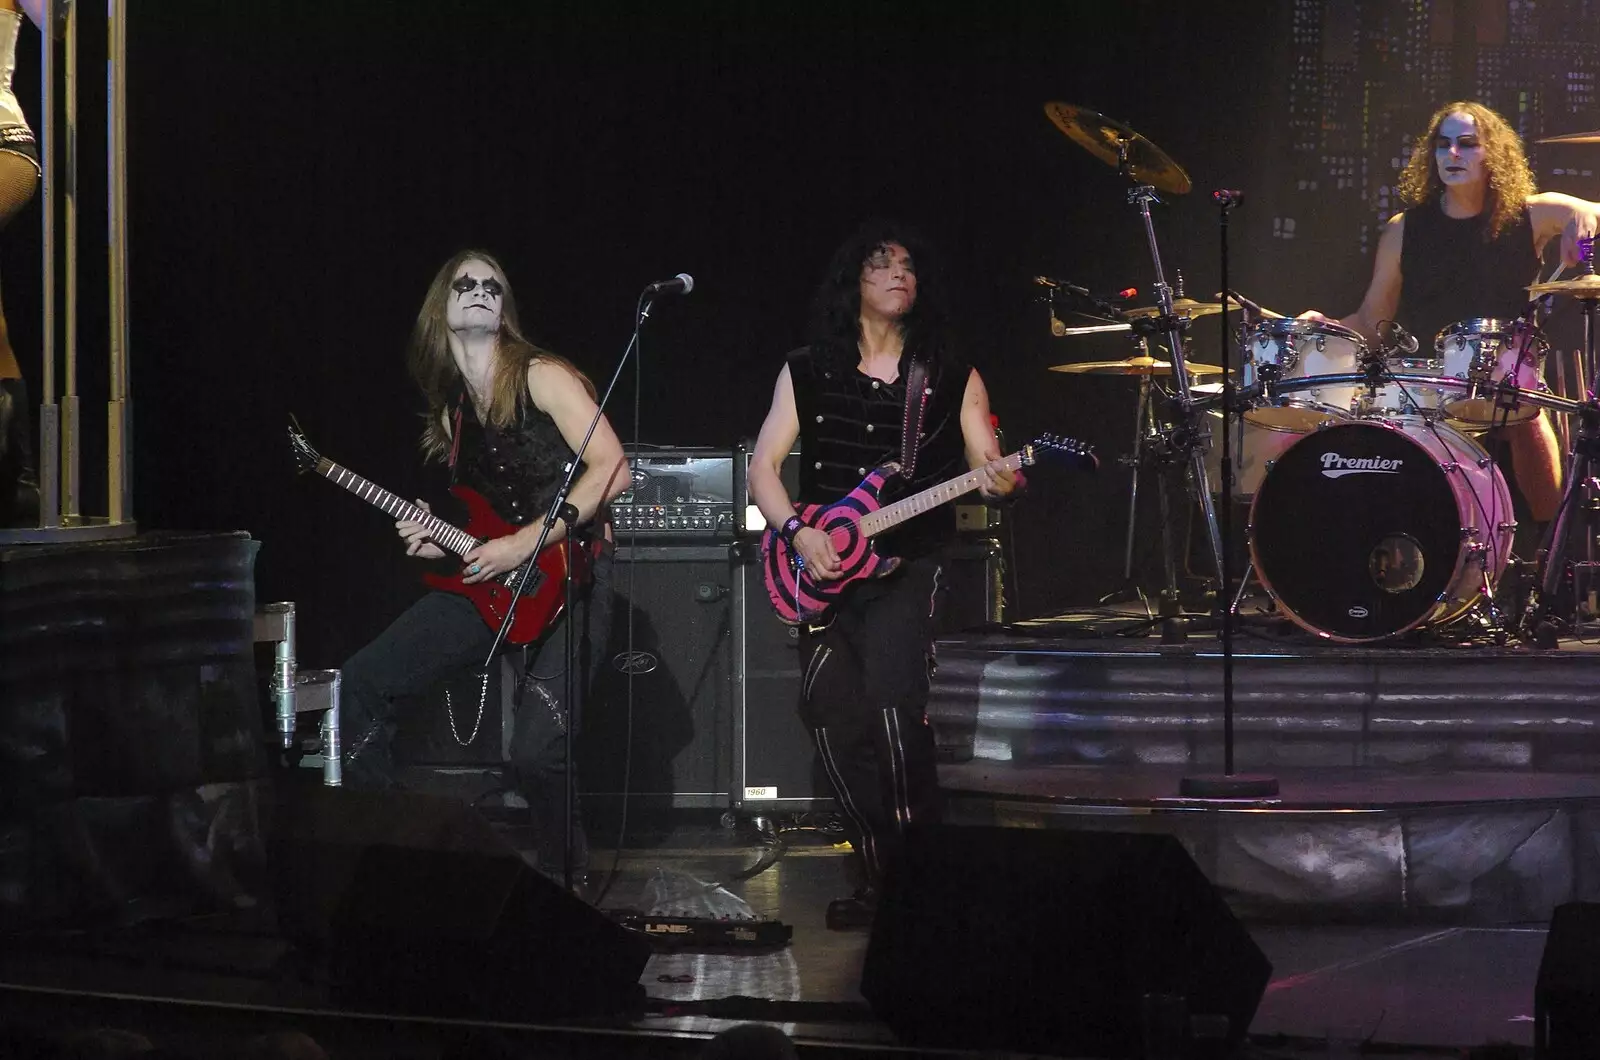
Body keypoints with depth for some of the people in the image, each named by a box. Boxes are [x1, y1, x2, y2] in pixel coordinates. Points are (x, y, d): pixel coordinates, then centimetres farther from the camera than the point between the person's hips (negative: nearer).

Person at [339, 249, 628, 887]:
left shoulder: (541, 377, -6)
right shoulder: (452, 411, 14)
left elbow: (611, 469, -16)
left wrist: (523, 545, -19)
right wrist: (438, 543, 0)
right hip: (491, 578, 7)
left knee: (536, 752, -22)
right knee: (362, 684, -1)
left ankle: (566, 876, 5)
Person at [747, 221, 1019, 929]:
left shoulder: (953, 378, 7)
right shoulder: (808, 373, 9)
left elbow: (986, 467, 5)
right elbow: (763, 466, 6)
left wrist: (998, 480, -19)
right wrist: (799, 533, -9)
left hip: (909, 561, -2)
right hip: (823, 572, 2)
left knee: (893, 701, -22)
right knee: (832, 718, -5)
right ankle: (879, 871, 10)